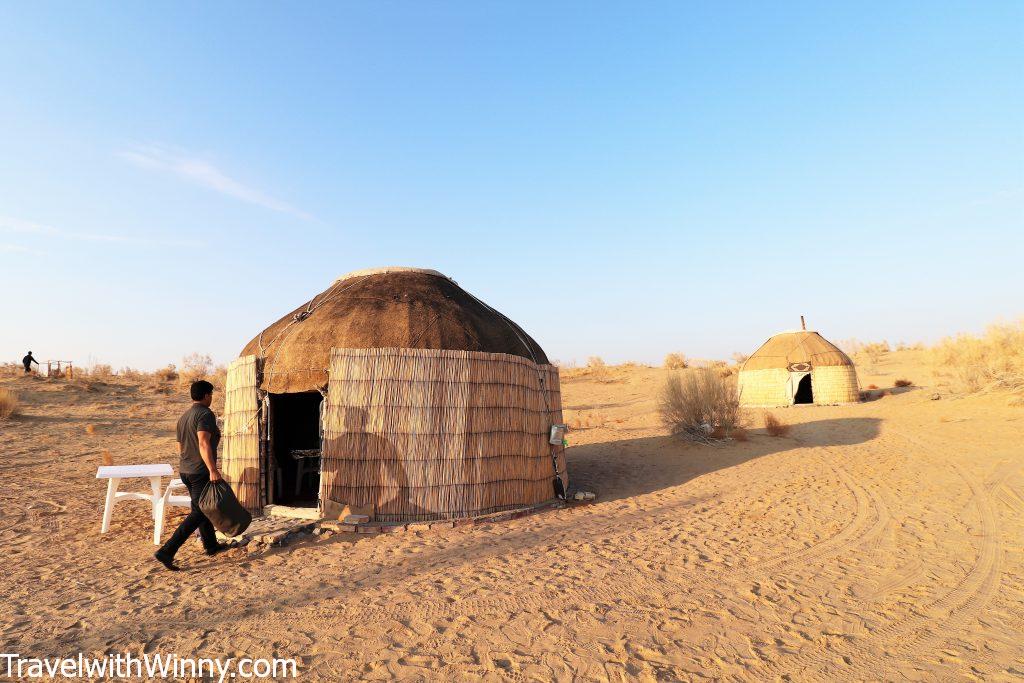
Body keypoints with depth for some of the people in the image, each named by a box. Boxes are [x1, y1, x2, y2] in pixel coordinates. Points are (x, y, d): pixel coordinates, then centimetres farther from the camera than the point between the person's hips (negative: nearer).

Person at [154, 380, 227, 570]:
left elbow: (180, 447, 20)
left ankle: (211, 545, 32)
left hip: (185, 471, 9)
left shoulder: (184, 417, 12)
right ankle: (166, 552, -10)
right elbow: (203, 443, -28)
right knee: (198, 513, -4)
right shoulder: (206, 414, -15)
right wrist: (213, 469, -32)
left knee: (201, 508, 19)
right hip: (202, 472, -9)